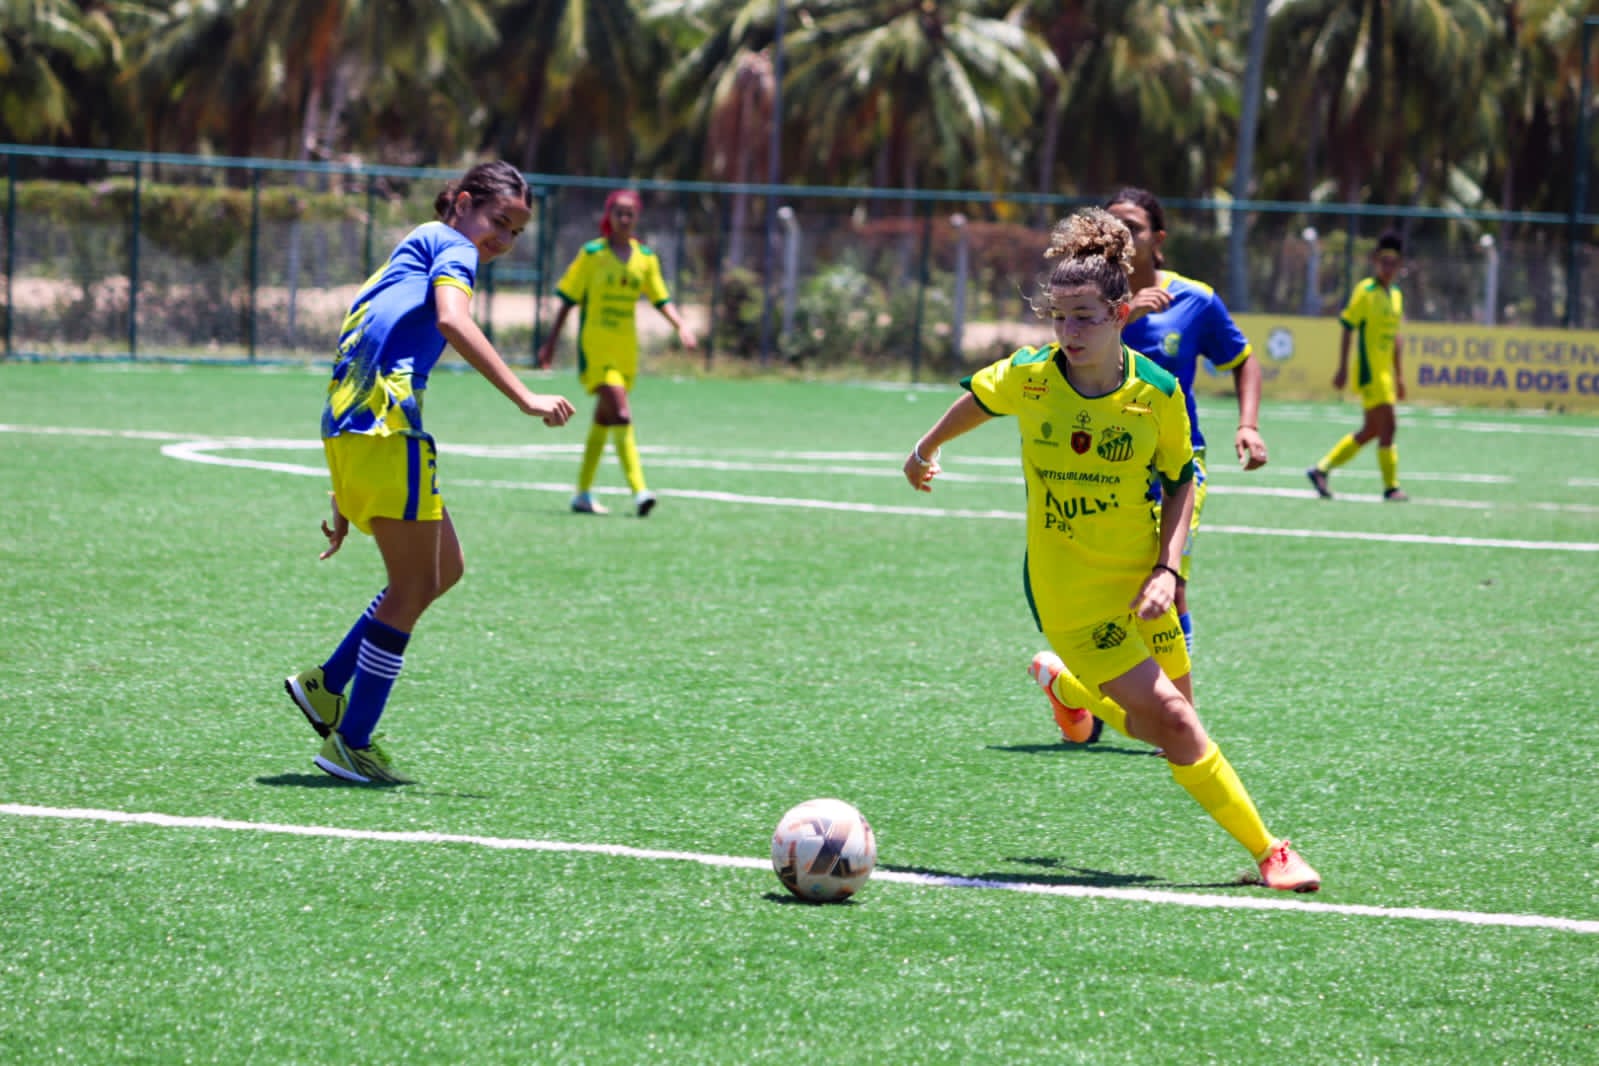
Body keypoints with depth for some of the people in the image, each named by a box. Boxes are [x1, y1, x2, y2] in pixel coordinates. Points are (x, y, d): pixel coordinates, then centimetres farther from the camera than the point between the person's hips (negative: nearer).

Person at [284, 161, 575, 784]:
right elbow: (452, 320, -20)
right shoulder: (450, 245, 3)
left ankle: (327, 685, 17)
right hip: (386, 422, -9)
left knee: (444, 569, 16)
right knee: (413, 585, -2)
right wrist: (525, 398, -24)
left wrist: (345, 500, 28)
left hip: (347, 427, 9)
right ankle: (351, 744, 1)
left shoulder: (411, 255, 29)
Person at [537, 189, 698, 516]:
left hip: (627, 351, 5)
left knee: (603, 421, 13)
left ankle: (583, 494, 23)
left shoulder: (645, 258, 7)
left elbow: (661, 300, 10)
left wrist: (681, 324, -9)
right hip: (595, 348, -5)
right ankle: (638, 490, -25)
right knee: (621, 414, -19)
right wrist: (551, 343, 0)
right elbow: (568, 301, 0)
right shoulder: (592, 254, -4)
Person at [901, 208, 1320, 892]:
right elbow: (977, 399, 10)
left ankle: (1068, 684, 37)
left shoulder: (1158, 392, -10)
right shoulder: (1029, 377, -13)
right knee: (1172, 722, -14)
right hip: (1070, 596, -3)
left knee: (1175, 716, 10)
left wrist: (1167, 570, -9)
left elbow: (1180, 481, 4)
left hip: (1139, 584, 3)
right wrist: (928, 449, 27)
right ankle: (1266, 851, -5)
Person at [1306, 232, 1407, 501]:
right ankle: (1391, 487, -2)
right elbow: (1348, 330, -10)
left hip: (1385, 372, 9)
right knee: (1388, 425, -10)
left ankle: (1321, 470, 20)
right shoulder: (1365, 291, -9)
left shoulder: (1396, 295, 14)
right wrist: (1343, 369, -14)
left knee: (1371, 430, 12)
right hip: (1369, 370, -9)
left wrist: (1399, 375, 20)